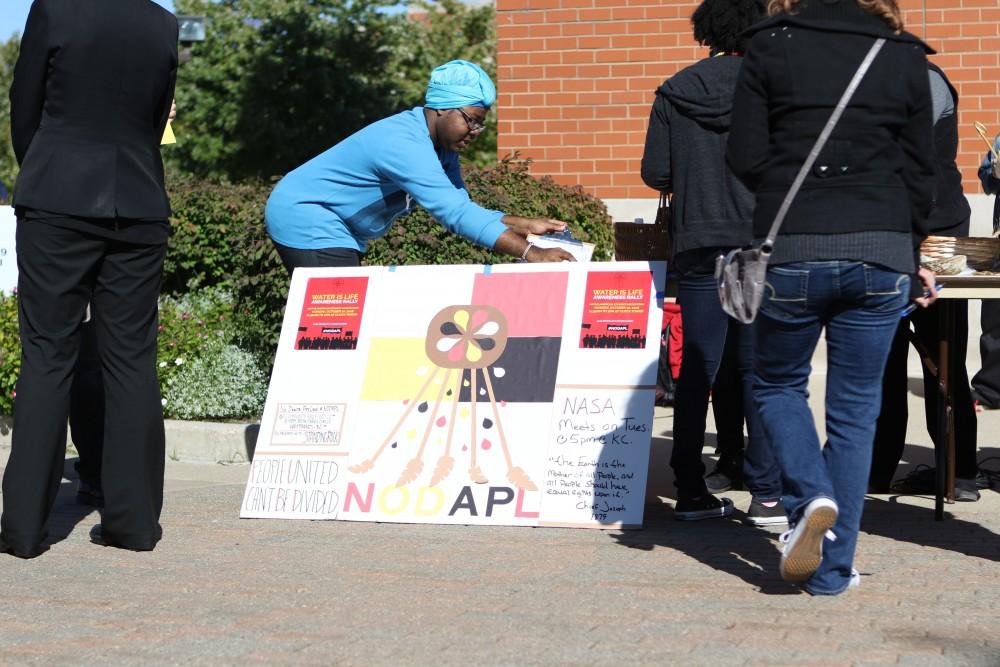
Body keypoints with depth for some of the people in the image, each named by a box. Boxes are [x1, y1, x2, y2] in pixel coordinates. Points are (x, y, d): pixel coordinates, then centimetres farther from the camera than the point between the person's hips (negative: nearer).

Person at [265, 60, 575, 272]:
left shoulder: (441, 145, 2)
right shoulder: (405, 145, -31)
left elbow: (459, 209, 0)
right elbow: (455, 213, -39)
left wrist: (524, 225, -12)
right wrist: (529, 253, -43)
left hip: (337, 230, 11)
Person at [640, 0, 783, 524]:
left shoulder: (674, 93, 3)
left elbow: (654, 174, 2)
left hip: (697, 248, 3)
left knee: (696, 370, 9)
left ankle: (691, 492, 12)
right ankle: (767, 495, 2)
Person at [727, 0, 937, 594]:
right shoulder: (906, 57, 7)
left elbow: (746, 158, -2)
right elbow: (920, 173, 9)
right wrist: (909, 258, 20)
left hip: (791, 249, -1)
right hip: (881, 250, 2)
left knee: (778, 384, 20)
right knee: (856, 407, 10)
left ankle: (810, 496, -6)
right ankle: (833, 567, 10)